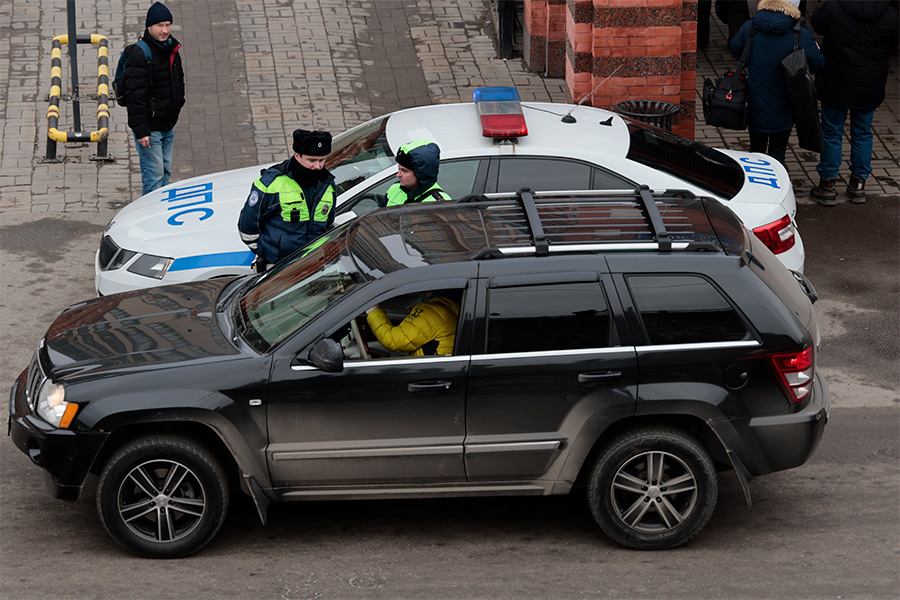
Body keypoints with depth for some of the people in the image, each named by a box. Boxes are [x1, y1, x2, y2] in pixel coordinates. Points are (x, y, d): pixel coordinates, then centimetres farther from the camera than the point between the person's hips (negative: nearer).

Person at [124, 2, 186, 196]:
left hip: (168, 127, 8)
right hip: (149, 128, -8)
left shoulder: (172, 51, 8)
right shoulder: (139, 54, -18)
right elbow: (135, 95, -21)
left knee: (166, 172, 16)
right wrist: (141, 130, -23)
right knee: (153, 174, -6)